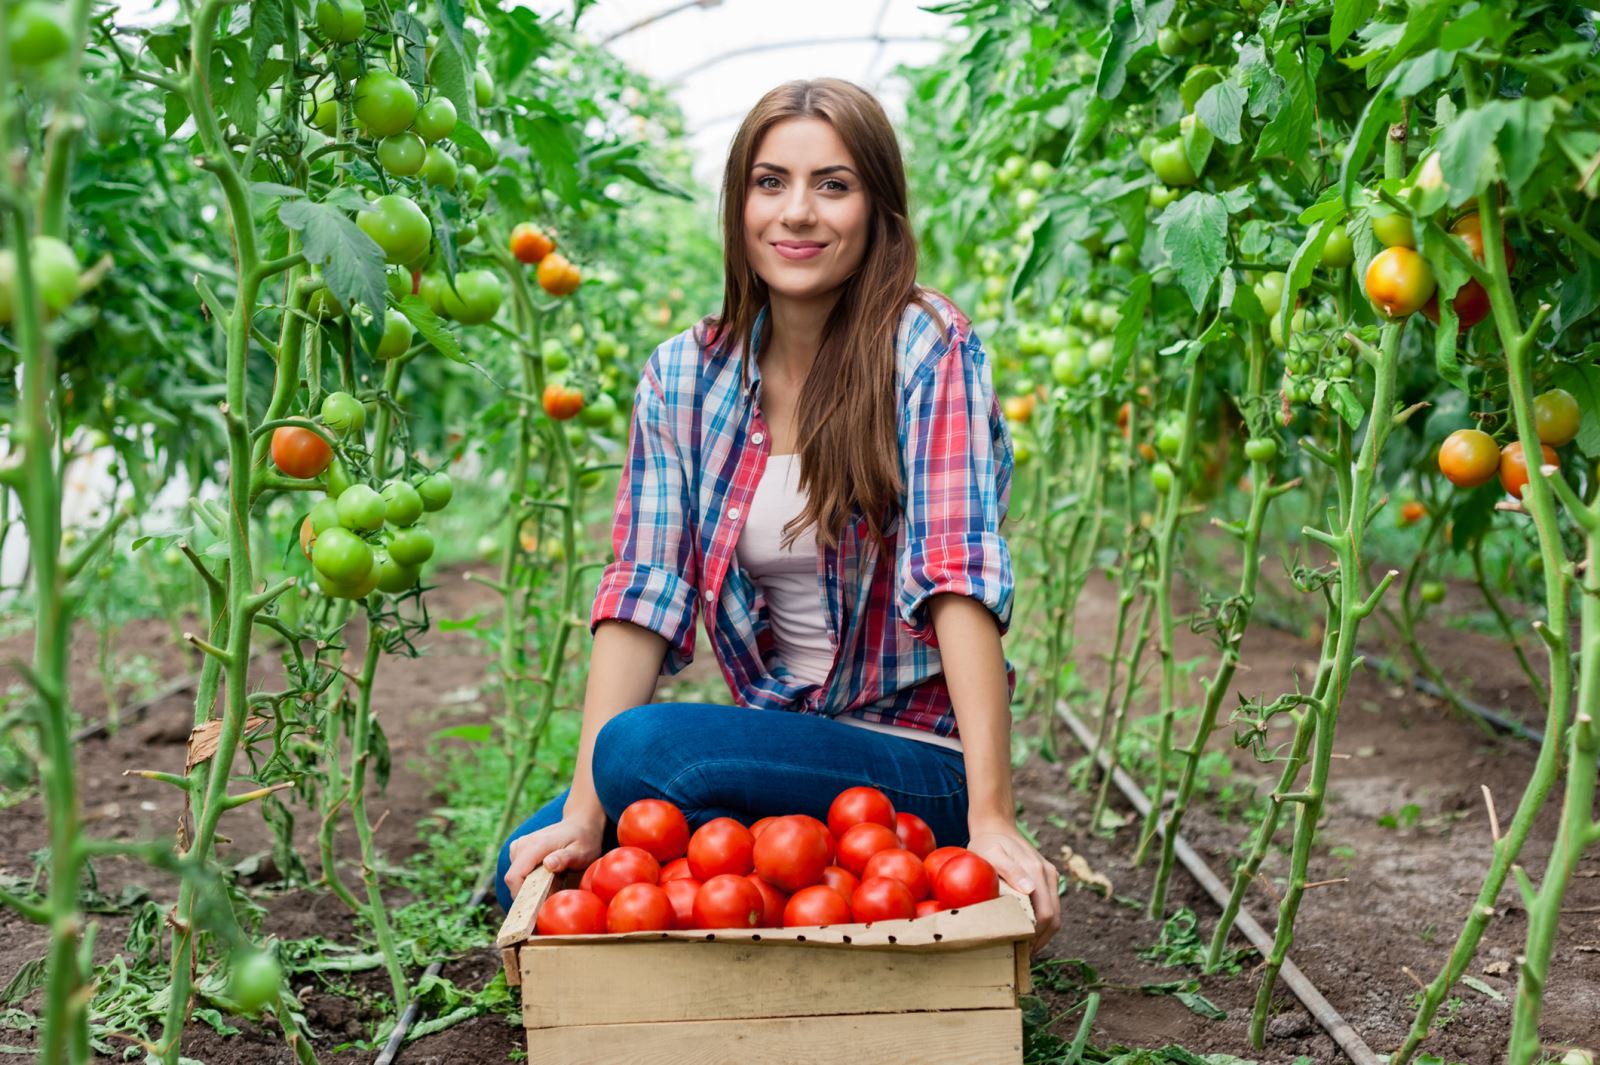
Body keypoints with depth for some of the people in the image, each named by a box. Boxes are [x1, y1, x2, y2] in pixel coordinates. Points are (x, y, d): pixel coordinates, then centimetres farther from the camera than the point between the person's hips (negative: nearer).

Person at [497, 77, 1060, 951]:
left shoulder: (929, 350, -12)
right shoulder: (684, 376, 1)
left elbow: (959, 577, -21)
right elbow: (643, 590, -6)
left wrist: (991, 820, -27)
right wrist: (583, 815, -14)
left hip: (919, 764, -5)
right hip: (774, 742, 5)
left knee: (641, 749, -26)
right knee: (533, 870, -8)